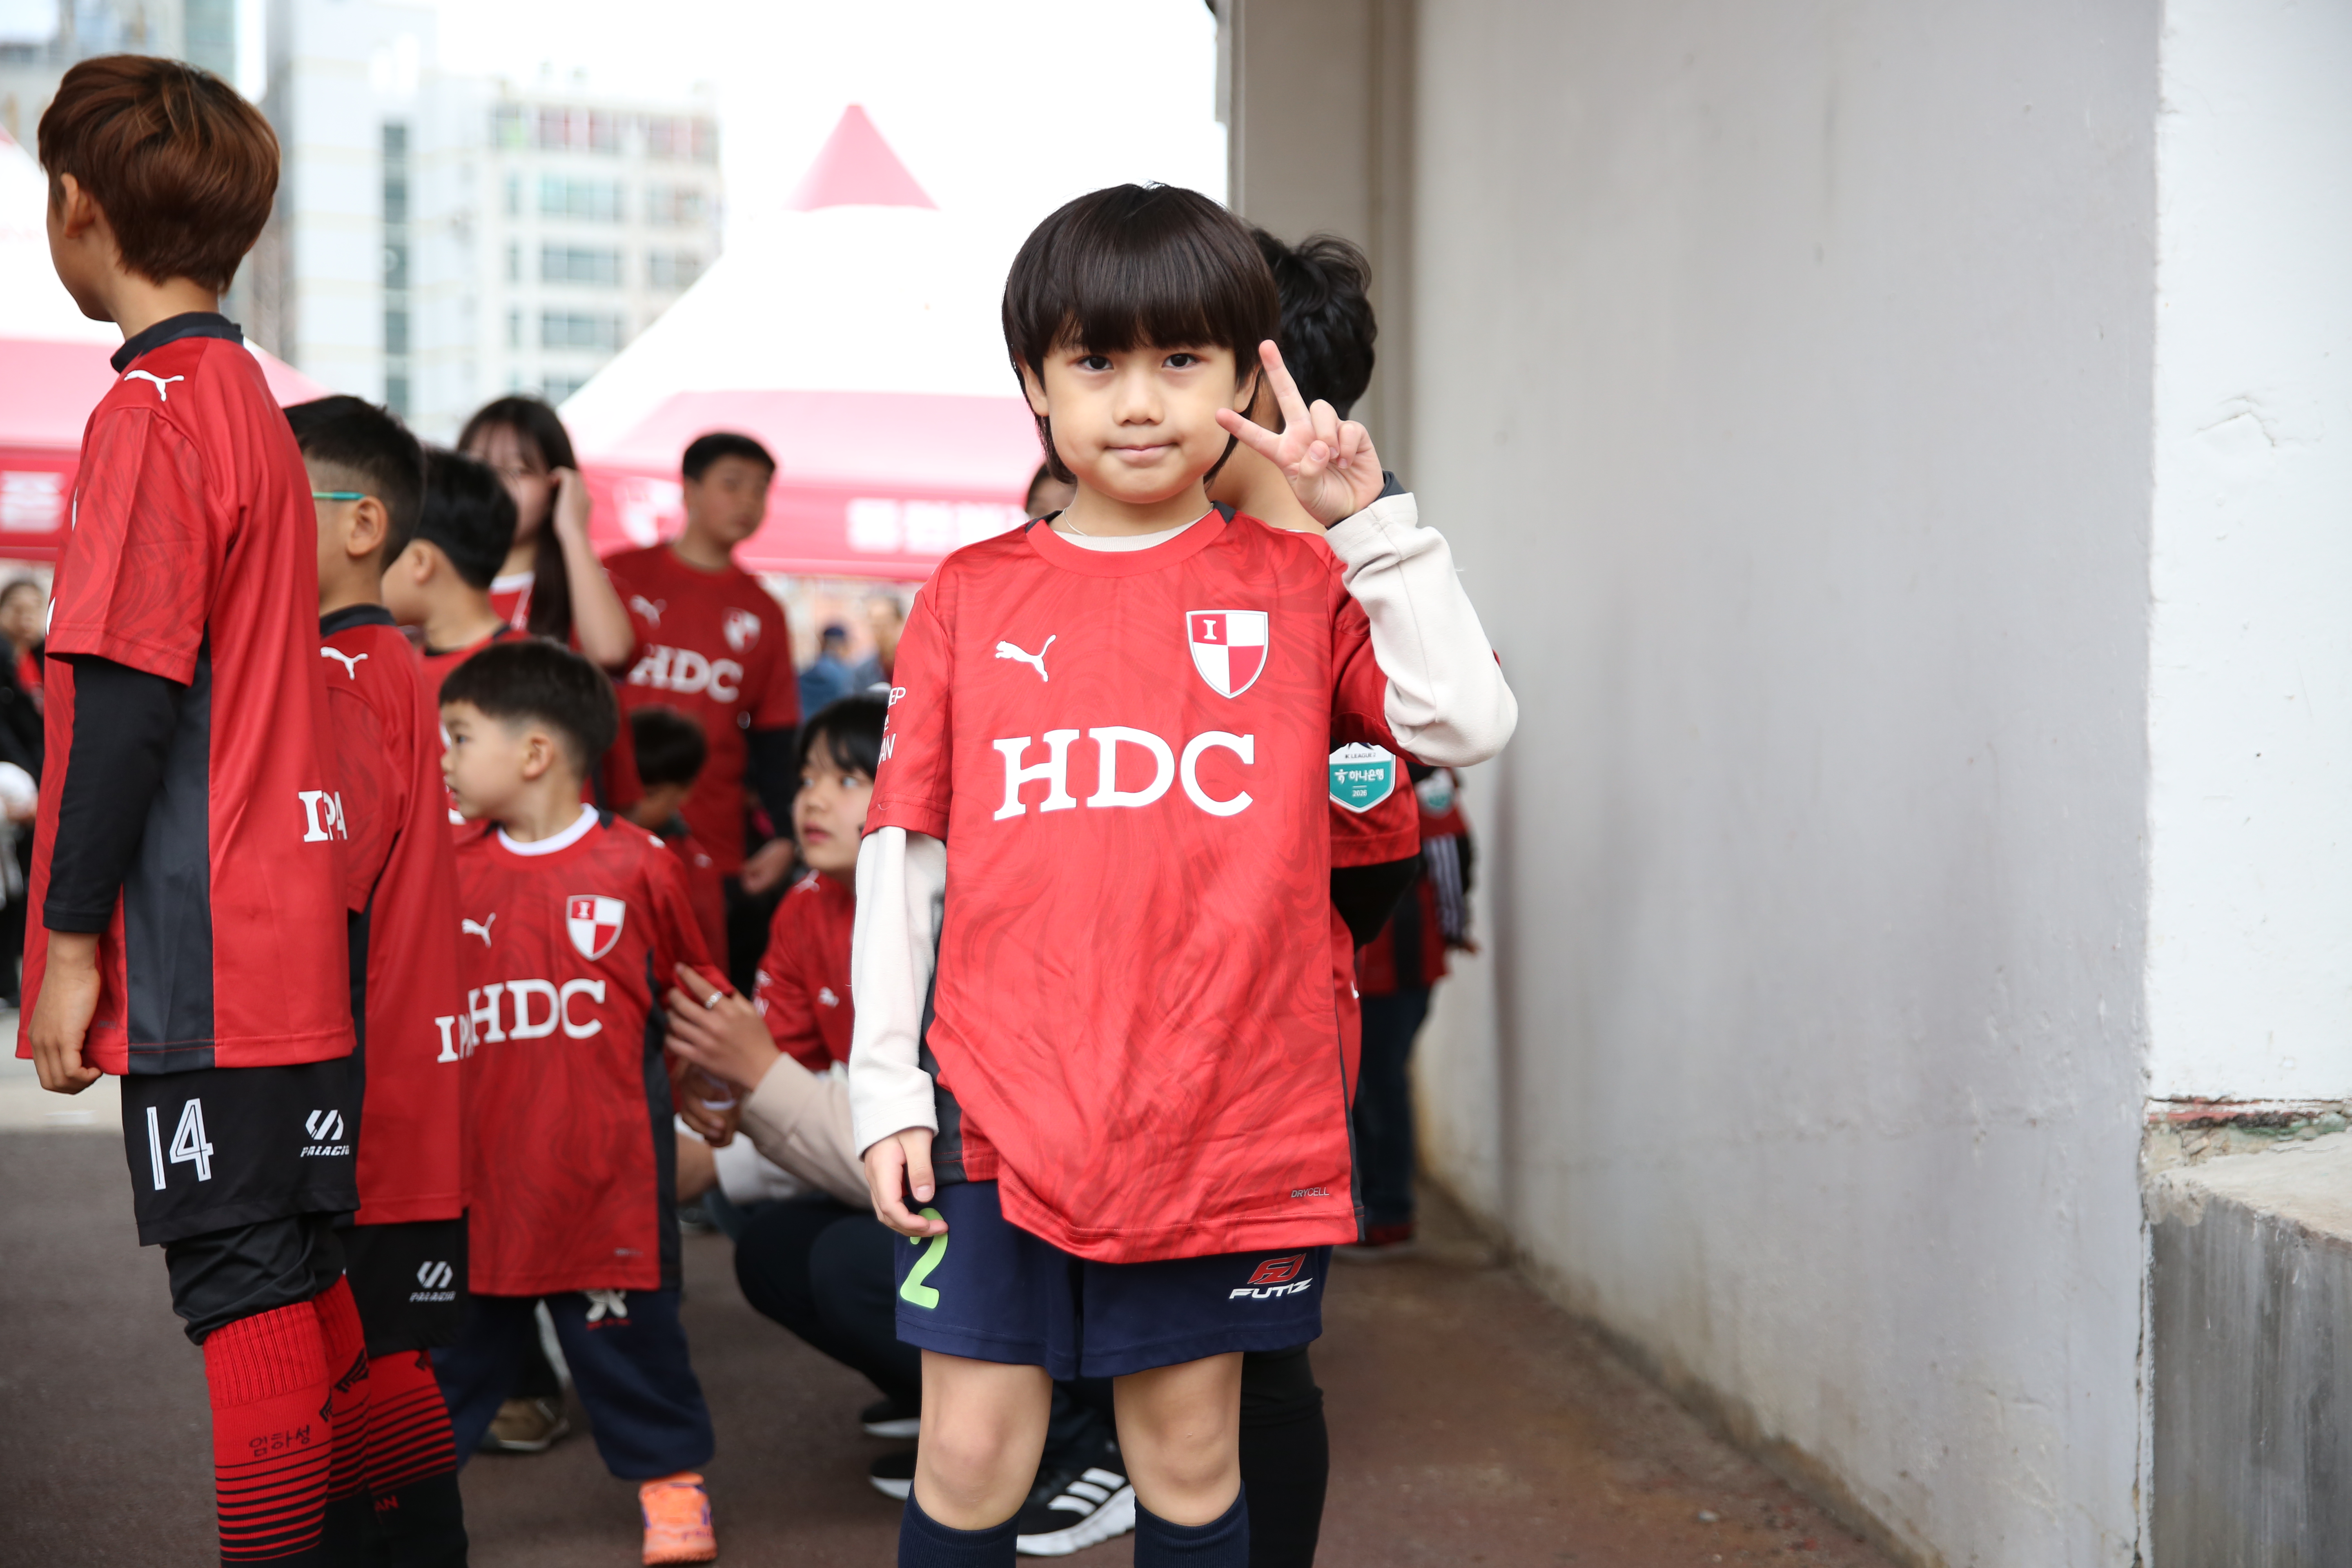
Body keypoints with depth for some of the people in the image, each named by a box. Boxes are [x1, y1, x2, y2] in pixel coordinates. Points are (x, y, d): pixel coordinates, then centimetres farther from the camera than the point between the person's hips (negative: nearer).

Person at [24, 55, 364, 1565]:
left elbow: (128, 694, -17)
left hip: (199, 955, -9)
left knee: (240, 1283, -4)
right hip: (290, 934, 9)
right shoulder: (251, 396, 16)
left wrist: (72, 935, -13)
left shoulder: (151, 408, -11)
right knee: (300, 1275, 15)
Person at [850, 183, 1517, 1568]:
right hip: (1003, 1104, 1)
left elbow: (1471, 723, -9)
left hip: (1223, 1113, 0)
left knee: (1190, 1450, 10)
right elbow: (903, 853, 7)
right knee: (973, 1450, 3)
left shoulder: (1295, 586, 5)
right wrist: (884, 1089, 3)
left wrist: (1370, 522, -11)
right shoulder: (972, 597, 6)